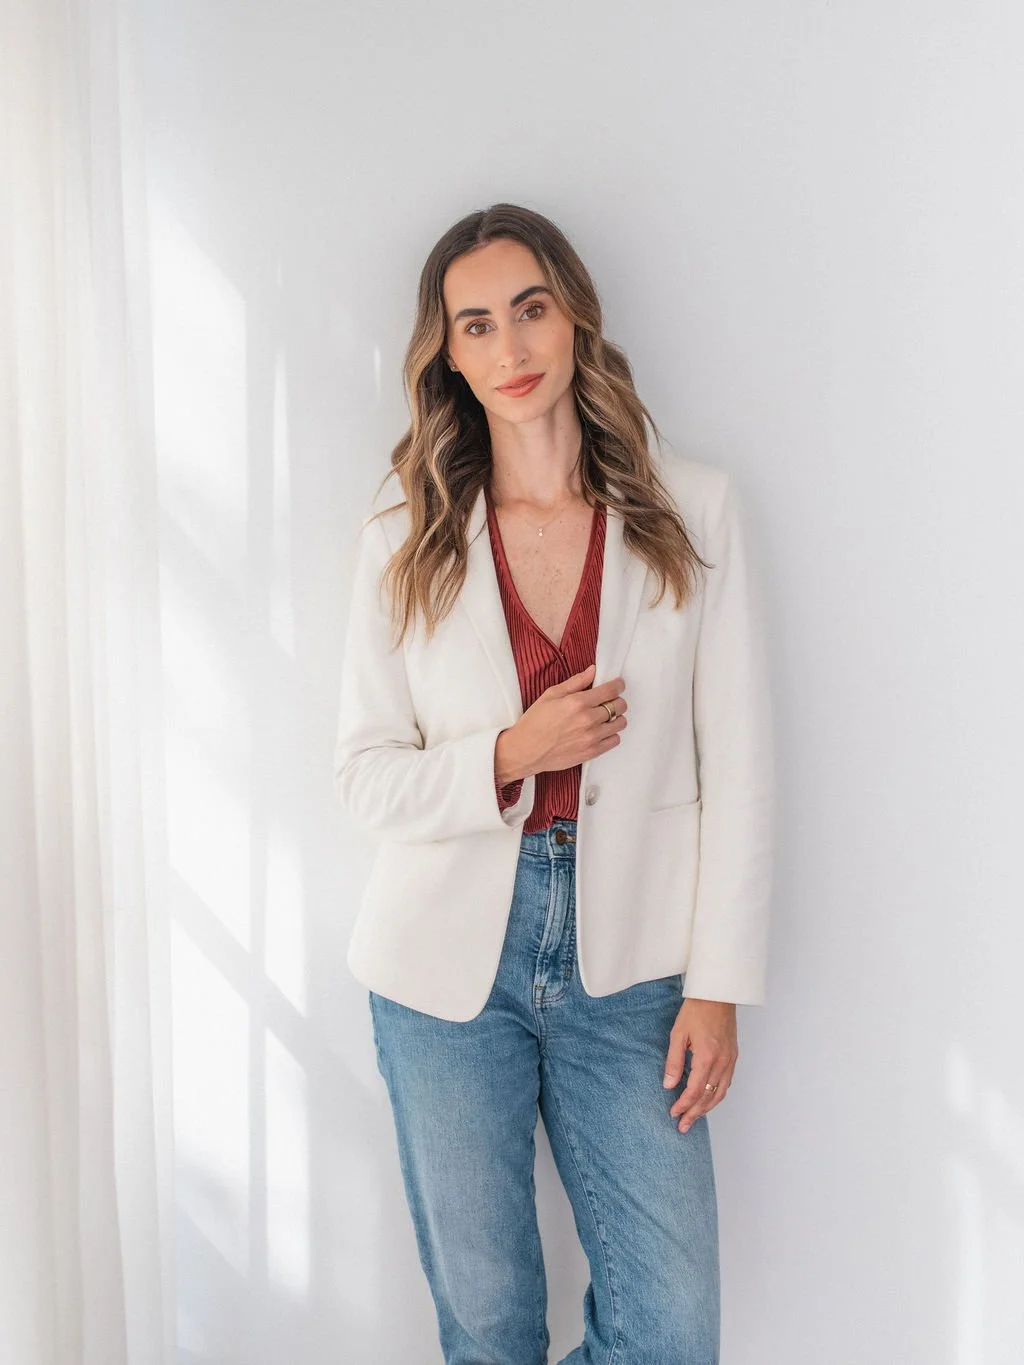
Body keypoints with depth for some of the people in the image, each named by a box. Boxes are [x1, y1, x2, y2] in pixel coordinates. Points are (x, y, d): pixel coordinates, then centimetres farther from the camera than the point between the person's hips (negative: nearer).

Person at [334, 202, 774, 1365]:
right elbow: (364, 776, 0)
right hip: (448, 962, 0)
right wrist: (510, 756, -18)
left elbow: (736, 765, -2)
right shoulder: (405, 537, 0)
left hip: (625, 960, 0)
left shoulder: (693, 509, -2)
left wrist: (718, 983, -5)